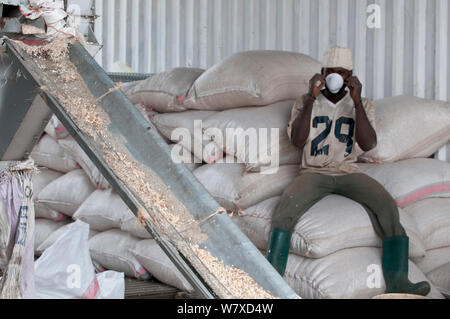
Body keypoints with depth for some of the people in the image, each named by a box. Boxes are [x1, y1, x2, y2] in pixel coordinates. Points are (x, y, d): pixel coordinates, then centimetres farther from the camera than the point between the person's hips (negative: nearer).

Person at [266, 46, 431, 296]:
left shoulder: (362, 105, 11)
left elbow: (368, 144, -6)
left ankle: (397, 282, -29)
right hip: (313, 172, -1)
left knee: (387, 205, -27)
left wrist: (357, 102, -13)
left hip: (349, 172, 1)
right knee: (286, 207, -31)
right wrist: (311, 98, -12)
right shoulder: (305, 103, 9)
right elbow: (297, 140, -7)